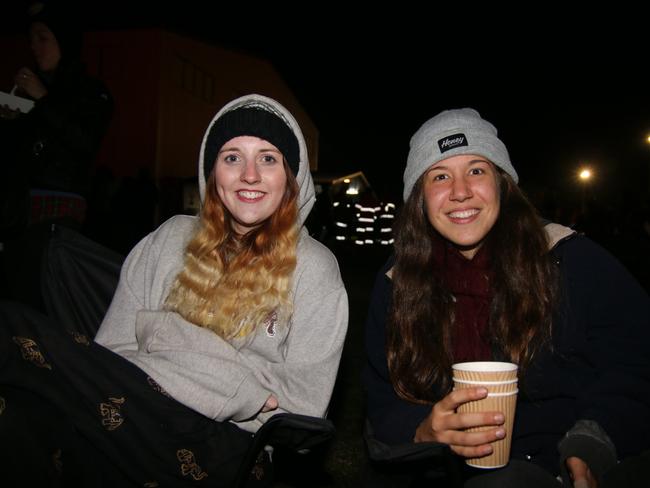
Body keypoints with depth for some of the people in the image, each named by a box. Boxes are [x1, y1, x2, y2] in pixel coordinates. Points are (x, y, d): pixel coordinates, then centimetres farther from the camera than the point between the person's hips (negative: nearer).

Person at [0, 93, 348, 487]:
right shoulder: (172, 237, 12)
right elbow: (114, 346, 5)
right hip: (138, 415, 5)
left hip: (224, 444, -4)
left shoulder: (315, 267, 1)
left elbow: (303, 402, -2)